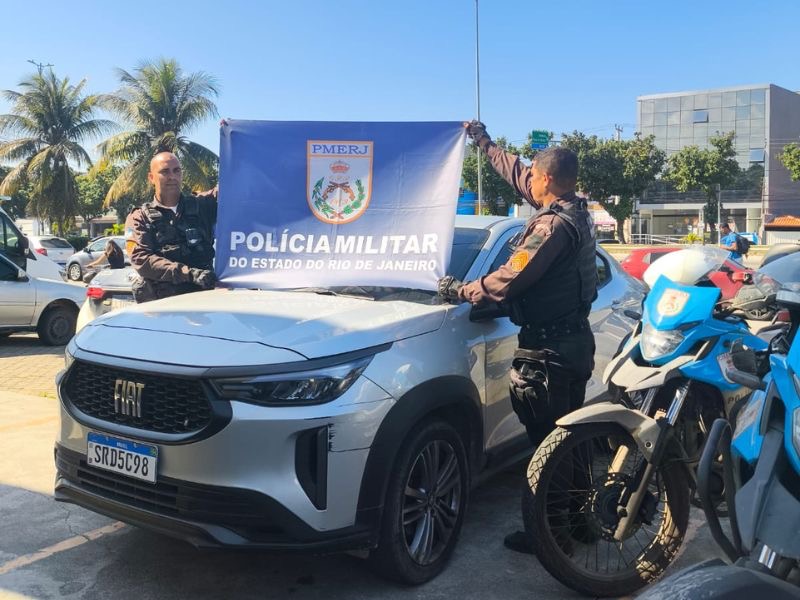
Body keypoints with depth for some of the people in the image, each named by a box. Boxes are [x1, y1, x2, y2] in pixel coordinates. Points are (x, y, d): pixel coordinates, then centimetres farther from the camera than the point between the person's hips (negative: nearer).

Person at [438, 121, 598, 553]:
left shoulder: (554, 224, -19)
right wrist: (484, 143, 32)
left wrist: (461, 290, -7)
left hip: (548, 347, -10)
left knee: (546, 441, -3)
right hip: (575, 339, 10)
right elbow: (517, 174, 23)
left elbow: (509, 280, -22)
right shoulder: (575, 210, 10)